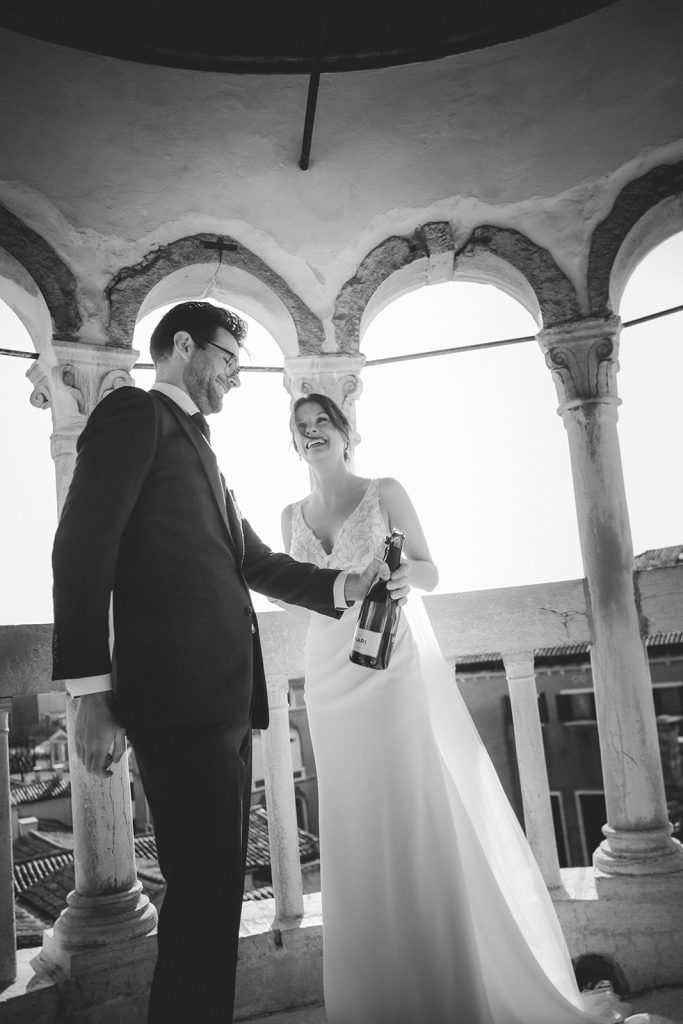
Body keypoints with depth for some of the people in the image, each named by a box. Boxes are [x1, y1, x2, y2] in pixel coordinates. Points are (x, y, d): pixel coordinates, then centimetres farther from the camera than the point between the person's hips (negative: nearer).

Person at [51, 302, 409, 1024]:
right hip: (179, 694, -9)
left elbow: (253, 562, 26)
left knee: (215, 890, 14)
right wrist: (91, 695, -18)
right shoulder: (136, 413, -1)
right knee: (204, 892, -6)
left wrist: (346, 587, 12)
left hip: (225, 700, 9)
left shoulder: (198, 447, 26)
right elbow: (84, 547, -12)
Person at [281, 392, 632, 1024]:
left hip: (395, 664, -3)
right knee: (357, 826, 6)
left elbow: (430, 573, 2)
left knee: (425, 816, -4)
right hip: (331, 676, 4)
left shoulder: (384, 493, 2)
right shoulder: (292, 516, 13)